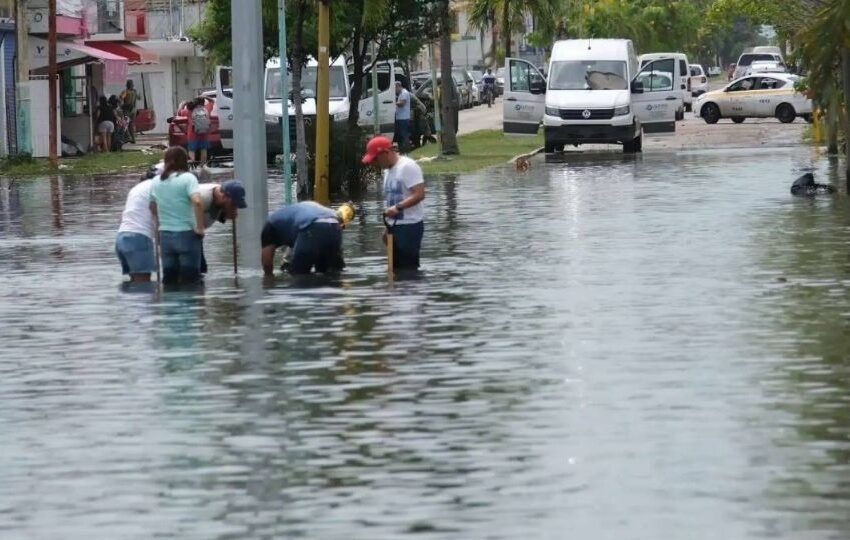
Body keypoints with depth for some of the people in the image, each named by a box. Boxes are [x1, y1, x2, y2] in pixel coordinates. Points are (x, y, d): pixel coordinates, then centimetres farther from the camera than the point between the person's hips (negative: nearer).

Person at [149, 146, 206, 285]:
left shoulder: (157, 181, 8)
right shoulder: (188, 178, -9)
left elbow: (152, 208, 17)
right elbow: (197, 201, -24)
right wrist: (200, 228, -16)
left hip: (165, 236, 5)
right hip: (186, 234, -5)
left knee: (169, 279, 12)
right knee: (189, 281, 2)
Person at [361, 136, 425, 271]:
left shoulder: (408, 167, -13)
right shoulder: (388, 170, 16)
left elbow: (419, 194, -21)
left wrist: (398, 207, -29)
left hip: (410, 225, -9)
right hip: (395, 226, 9)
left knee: (408, 268, -11)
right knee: (397, 267, 8)